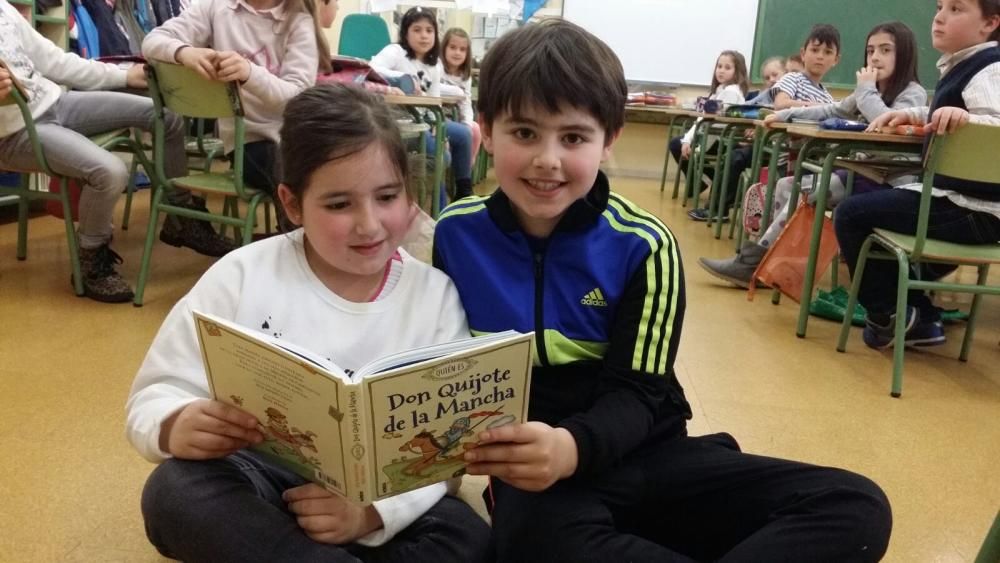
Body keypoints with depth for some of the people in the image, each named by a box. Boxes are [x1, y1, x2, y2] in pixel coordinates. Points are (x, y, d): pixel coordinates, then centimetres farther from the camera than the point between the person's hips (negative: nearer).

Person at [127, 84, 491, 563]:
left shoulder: (436, 296, -4)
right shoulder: (244, 276, -4)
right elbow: (155, 395, -2)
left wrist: (369, 512, -29)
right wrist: (177, 427, -27)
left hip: (378, 503, 1)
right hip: (258, 484, 0)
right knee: (175, 490, -30)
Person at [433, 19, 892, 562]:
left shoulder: (643, 245, -7)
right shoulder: (457, 233, -3)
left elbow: (636, 394, -11)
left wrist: (573, 447, -34)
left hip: (645, 453, 2)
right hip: (536, 469, -1)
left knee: (856, 507, -15)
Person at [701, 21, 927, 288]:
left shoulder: (913, 94, -10)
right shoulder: (871, 93, 17)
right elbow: (831, 111, 20)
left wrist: (866, 90, -16)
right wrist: (786, 114, 8)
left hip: (889, 182, -9)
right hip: (861, 172, 9)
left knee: (805, 191, -22)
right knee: (786, 185, -5)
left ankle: (754, 263, -18)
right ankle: (765, 253, -11)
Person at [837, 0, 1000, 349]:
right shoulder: (962, 67, 13)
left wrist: (966, 118, -48)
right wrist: (913, 115, 18)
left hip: (972, 210, -11)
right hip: (961, 202, 11)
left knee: (851, 215, -12)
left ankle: (888, 315, 2)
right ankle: (919, 318, 27)